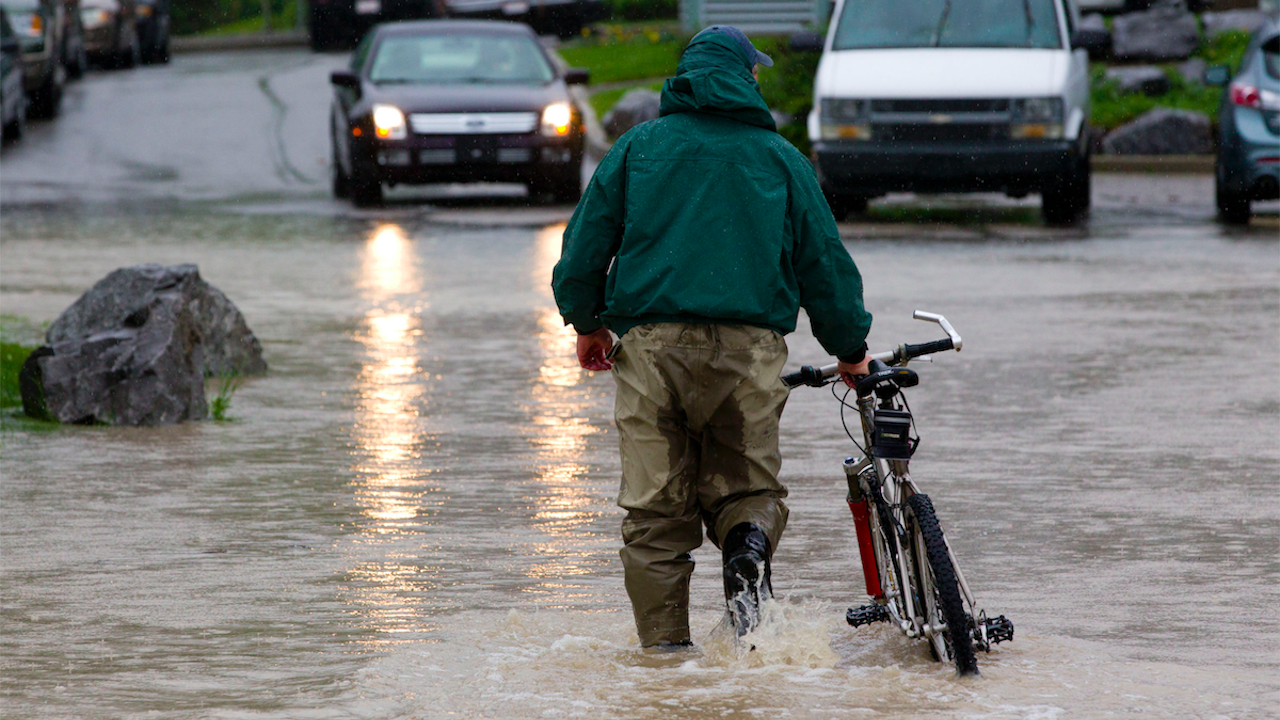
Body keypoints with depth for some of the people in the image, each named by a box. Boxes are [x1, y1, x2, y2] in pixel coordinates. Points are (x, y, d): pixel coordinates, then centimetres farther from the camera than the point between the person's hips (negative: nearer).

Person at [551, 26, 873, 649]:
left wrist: (586, 322, 24)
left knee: (656, 511, 3)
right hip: (750, 346, 0)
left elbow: (587, 239, 10)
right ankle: (750, 542, -22)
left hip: (651, 341, 0)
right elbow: (824, 258, 15)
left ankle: (665, 650, -6)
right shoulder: (780, 157, 13)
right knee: (746, 483, 12)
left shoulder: (639, 146, 12)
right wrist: (851, 350, 25)